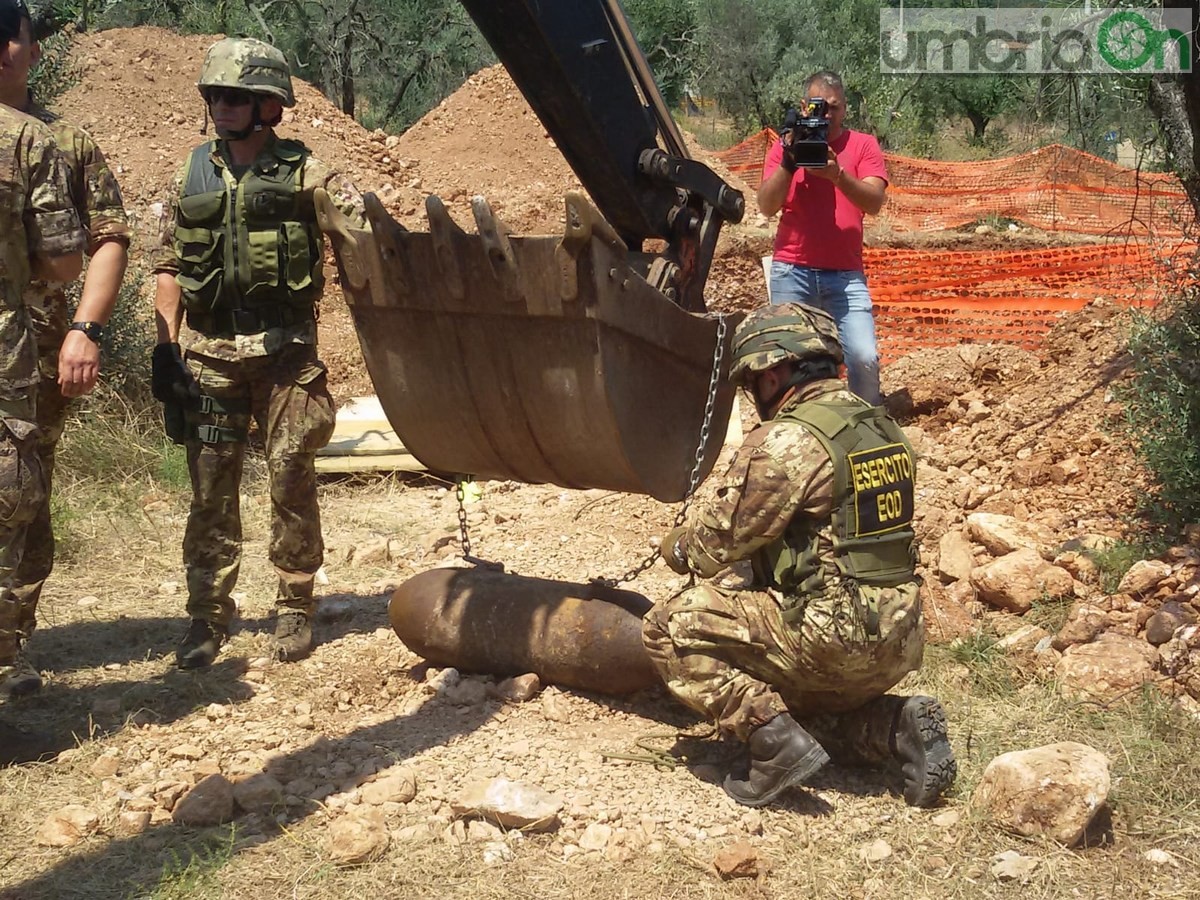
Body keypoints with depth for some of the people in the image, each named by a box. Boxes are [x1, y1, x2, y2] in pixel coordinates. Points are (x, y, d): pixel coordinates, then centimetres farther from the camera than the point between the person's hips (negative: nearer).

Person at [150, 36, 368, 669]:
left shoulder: (304, 172, 0)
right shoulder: (193, 175, 9)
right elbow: (168, 263, 11)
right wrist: (165, 343, 4)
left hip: (285, 349, -3)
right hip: (209, 353, 3)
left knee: (292, 482, 2)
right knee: (210, 488, 5)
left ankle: (296, 609, 15)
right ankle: (208, 616, 13)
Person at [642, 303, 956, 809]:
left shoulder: (785, 441, -15)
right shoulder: (882, 428, 11)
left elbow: (719, 539, -8)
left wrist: (676, 548, 13)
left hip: (830, 641, -9)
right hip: (898, 645, 9)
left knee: (669, 629, -2)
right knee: (799, 705, 31)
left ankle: (775, 739, -10)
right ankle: (898, 727, 8)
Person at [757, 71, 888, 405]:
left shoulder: (862, 145, 7)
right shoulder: (784, 146, 10)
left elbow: (875, 202, -7)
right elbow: (767, 207, 0)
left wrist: (838, 174, -22)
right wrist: (788, 163, -14)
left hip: (845, 274, -1)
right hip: (792, 272, 1)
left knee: (864, 358, -13)